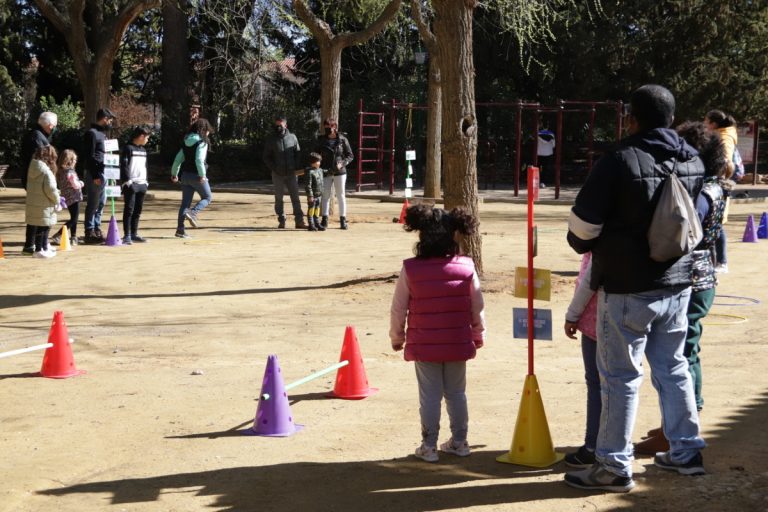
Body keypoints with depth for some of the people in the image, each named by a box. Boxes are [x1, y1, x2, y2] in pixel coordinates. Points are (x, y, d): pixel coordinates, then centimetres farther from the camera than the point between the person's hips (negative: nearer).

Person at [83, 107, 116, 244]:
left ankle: (97, 229, 20)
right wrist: (95, 175, -21)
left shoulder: (102, 133, 18)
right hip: (95, 174, -9)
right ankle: (90, 233, 0)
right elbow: (89, 156, -17)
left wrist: (103, 174, 14)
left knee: (101, 203, 13)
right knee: (93, 204, -4)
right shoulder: (92, 133, -11)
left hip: (103, 173, 9)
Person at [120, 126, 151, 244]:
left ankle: (134, 234, 16)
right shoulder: (128, 148, -6)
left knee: (138, 211, 10)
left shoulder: (143, 150, 18)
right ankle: (127, 235, -6)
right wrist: (127, 181, -17)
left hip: (142, 184, 8)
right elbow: (124, 166, -11)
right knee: (129, 210, -7)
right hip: (131, 184, -8)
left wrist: (146, 182, 16)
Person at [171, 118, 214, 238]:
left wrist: (174, 174, 24)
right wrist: (202, 175, -22)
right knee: (207, 197, 10)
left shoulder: (187, 143, 11)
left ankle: (180, 229, 4)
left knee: (185, 202, 8)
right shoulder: (202, 143, -11)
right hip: (196, 175, -7)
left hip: (185, 175, 7)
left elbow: (178, 159, 14)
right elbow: (199, 160, -22)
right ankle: (193, 213, -14)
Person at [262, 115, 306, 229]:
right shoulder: (270, 140, 2)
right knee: (279, 199, 4)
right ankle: (281, 221, 11)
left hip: (291, 173, 1)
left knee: (295, 198, -1)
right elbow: (265, 157, 4)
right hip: (277, 175, -1)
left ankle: (299, 221, -1)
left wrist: (296, 168, -2)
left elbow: (298, 154, 11)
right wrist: (273, 168, -8)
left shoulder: (292, 137, 5)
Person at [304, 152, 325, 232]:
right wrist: (310, 195, -20)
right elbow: (308, 185, -19)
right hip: (312, 195, -8)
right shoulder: (310, 172, -16)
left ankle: (317, 224, 20)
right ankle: (311, 225, 5)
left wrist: (321, 192, 21)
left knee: (317, 209, 13)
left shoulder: (320, 170, 10)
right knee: (311, 209, 0)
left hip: (319, 195, 8)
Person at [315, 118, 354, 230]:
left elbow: (350, 155, 3)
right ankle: (324, 219, 3)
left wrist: (342, 163, -14)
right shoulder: (321, 140, 5)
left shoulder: (342, 140, -1)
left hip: (340, 172, -2)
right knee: (325, 195, 1)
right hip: (326, 172, 2)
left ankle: (343, 220, 8)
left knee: (341, 195, 3)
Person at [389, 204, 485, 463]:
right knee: (456, 393, 14)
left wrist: (397, 337, 11)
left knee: (429, 395, 6)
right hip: (458, 344, 2)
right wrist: (478, 335, 16)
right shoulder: (466, 267, -5)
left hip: (424, 345, -2)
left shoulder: (410, 269, -11)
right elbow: (477, 307, 2)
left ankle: (429, 446, 10)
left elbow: (398, 309, -4)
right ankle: (459, 441, 22)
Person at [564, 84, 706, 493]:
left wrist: (583, 245, 9)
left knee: (621, 375, 1)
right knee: (673, 368, 19)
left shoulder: (619, 161, -15)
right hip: (676, 285, 6)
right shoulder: (694, 163, 4)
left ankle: (614, 467, 6)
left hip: (627, 289, -6)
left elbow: (582, 227, -12)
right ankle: (686, 452, 27)